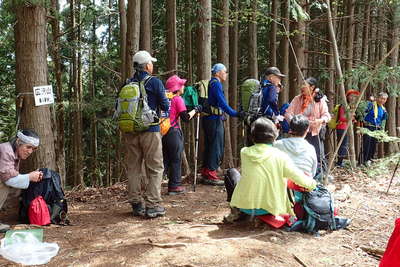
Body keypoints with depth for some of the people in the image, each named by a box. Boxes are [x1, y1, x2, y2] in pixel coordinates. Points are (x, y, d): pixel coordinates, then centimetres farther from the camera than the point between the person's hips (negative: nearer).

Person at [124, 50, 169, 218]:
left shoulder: (127, 84, 8)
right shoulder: (155, 82, -5)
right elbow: (165, 106, -3)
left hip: (130, 131, 5)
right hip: (150, 130, -5)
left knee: (133, 168, 12)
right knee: (155, 168, 3)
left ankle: (137, 204, 17)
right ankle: (152, 205, 1)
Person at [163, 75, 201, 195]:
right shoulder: (178, 99, -8)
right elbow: (186, 117, -13)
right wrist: (195, 110, 1)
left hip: (162, 131, 7)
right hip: (173, 132, -7)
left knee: (165, 159, 14)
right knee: (176, 159, 4)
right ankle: (174, 186, 9)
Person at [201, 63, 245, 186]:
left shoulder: (210, 83, 18)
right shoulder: (216, 83, -10)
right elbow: (222, 102, -19)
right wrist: (235, 114, -21)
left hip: (208, 119, 10)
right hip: (215, 119, -10)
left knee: (209, 146, 14)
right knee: (217, 147, -5)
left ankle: (205, 174, 19)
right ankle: (211, 175, -3)